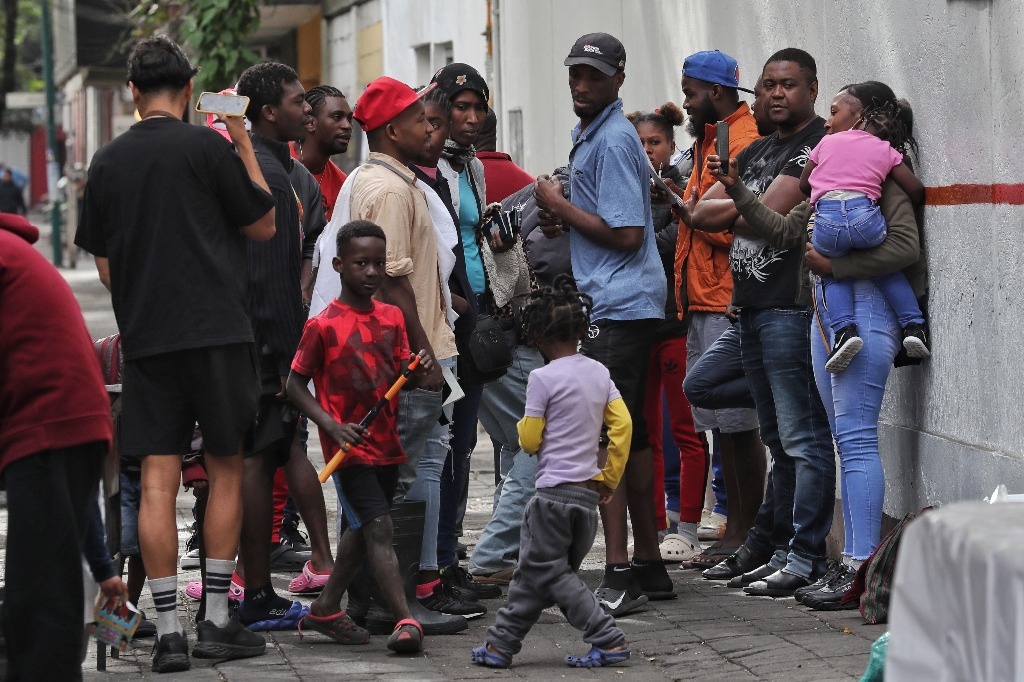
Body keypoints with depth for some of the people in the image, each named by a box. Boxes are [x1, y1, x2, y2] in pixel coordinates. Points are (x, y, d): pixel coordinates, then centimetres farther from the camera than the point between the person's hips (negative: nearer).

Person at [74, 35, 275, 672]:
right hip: (216, 330, -3)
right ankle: (217, 620, 7)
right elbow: (264, 224, 2)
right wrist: (245, 147, 10)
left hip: (144, 335, 3)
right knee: (226, 469, 8)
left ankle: (169, 631, -2)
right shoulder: (208, 146, -6)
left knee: (158, 479, 1)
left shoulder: (108, 161, 7)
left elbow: (104, 261, 13)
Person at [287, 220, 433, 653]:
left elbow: (399, 377, 11)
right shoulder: (323, 326, -9)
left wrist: (416, 372, -13)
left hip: (386, 443, 7)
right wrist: (331, 425, -18)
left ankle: (326, 609, 30)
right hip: (350, 447, -7)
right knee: (378, 528, -15)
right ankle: (405, 621, -22)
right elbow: (295, 384, -6)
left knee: (359, 529, 17)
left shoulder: (392, 318, 7)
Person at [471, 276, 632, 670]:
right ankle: (501, 642, 15)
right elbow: (622, 424, 4)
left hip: (554, 490, -7)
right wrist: (611, 476, 12)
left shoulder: (543, 378, -11)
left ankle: (608, 640, -8)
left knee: (548, 571, 0)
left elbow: (530, 440, -8)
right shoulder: (599, 373, 6)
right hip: (589, 490, 7)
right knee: (535, 568, 13)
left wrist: (522, 427, 15)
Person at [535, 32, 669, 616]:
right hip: (624, 303, 11)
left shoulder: (612, 141, -14)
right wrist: (563, 220, 7)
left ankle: (620, 574, -14)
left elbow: (625, 234, -20)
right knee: (631, 434, 13)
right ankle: (649, 564, 19)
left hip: (619, 306, -11)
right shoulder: (591, 135, 19)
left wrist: (561, 207, -10)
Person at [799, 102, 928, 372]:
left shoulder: (829, 141, 23)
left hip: (826, 219, 0)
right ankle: (913, 326, 15)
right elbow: (916, 191, 15)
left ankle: (844, 329, -1)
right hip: (866, 215, 0)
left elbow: (804, 184, 30)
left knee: (833, 275, 24)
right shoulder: (888, 153, 20)